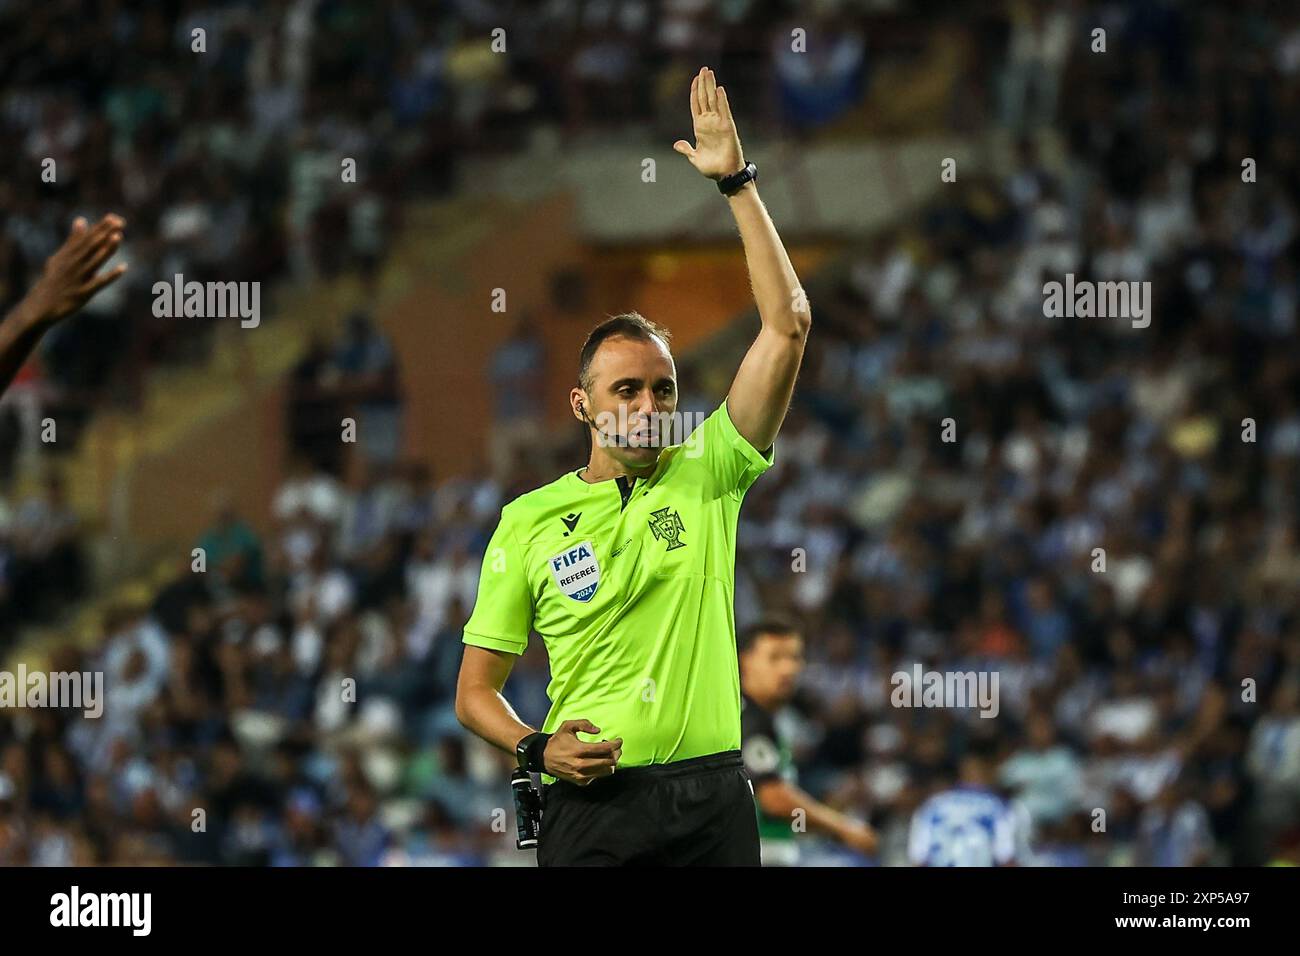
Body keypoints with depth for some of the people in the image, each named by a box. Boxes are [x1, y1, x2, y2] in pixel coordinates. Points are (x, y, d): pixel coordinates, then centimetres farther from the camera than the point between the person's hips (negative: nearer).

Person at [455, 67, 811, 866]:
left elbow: (787, 326, -1)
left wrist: (737, 183, -4)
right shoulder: (530, 522, 5)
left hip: (712, 798, 1)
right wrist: (537, 747, -11)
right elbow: (476, 689, 9)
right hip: (592, 803, -1)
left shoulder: (705, 477, 6)